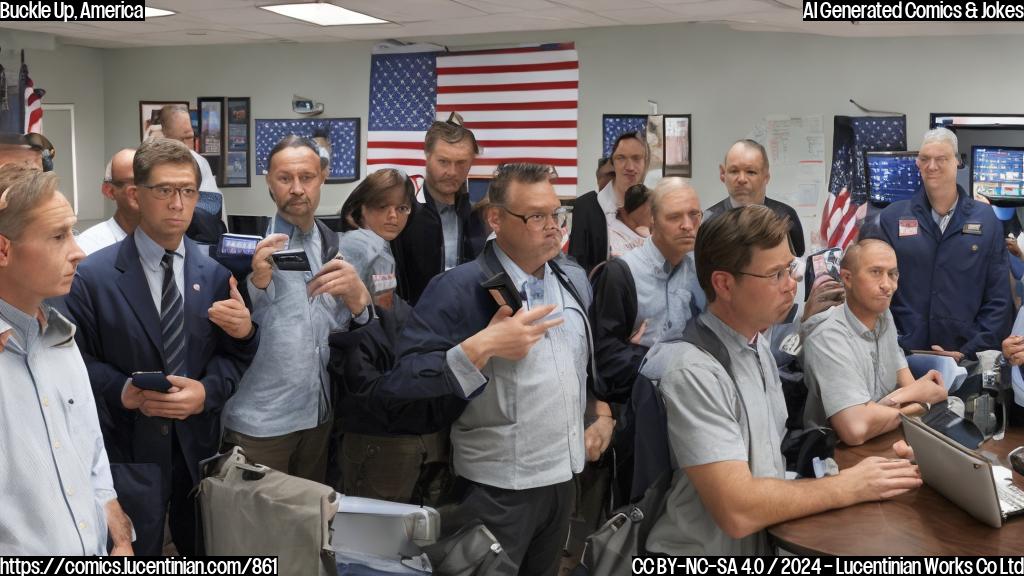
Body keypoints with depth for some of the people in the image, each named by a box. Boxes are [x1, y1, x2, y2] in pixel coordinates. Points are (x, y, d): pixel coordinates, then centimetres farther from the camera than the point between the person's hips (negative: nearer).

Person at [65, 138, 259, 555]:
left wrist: (208, 391, -17)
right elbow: (78, 360, -4)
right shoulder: (93, 275, -8)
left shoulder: (216, 272, 1)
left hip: (198, 445, 3)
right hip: (126, 452, -3)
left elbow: (233, 355, 2)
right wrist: (124, 392, -20)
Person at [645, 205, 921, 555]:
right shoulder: (696, 373, -21)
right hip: (714, 551, -8)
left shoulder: (757, 343, 8)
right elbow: (738, 511, -25)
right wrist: (847, 487, -15)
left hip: (766, 536, 8)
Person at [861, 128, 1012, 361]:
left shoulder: (986, 220, 4)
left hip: (966, 361, 1)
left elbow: (998, 300, 3)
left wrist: (968, 352, -7)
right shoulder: (891, 218, 2)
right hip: (902, 358, 0)